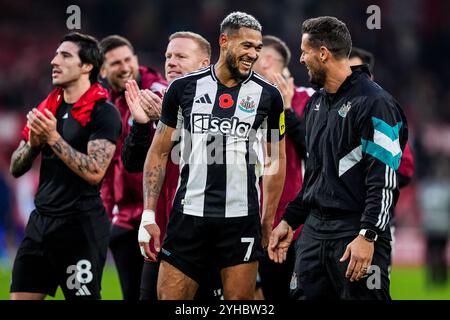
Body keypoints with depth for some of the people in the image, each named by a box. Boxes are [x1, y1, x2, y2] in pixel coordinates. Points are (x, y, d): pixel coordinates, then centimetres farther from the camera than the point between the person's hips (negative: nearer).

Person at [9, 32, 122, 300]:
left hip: (81, 225, -7)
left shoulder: (104, 113, -9)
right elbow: (16, 168, 15)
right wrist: (33, 143, -5)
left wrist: (53, 138, -20)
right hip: (41, 221, 7)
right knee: (21, 295, 4)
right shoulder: (47, 108, 12)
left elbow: (94, 172, -20)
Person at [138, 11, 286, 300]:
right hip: (189, 214, 0)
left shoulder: (267, 95, 2)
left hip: (242, 220, 0)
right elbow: (159, 153, 7)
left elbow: (277, 160, 11)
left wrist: (268, 219, 7)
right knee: (169, 297, -1)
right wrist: (148, 215, 1)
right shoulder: (184, 88, 2)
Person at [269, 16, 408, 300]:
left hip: (357, 233, -8)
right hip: (314, 230, 8)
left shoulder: (374, 103, -12)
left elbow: (385, 181, -17)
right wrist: (290, 221, 20)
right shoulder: (317, 103, 16)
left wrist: (368, 236, -22)